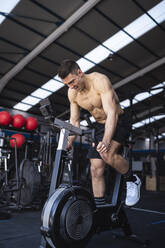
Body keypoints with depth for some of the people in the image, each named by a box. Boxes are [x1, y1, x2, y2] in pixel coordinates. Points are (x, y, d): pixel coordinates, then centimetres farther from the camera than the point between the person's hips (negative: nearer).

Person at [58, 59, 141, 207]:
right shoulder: (72, 93, -5)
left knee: (107, 153, -33)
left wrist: (106, 141, -46)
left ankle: (133, 181, -6)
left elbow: (112, 113, -33)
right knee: (96, 169, -2)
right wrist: (69, 141, -13)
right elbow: (74, 120, 4)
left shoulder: (100, 81, -24)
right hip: (100, 126, 6)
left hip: (119, 122, -6)